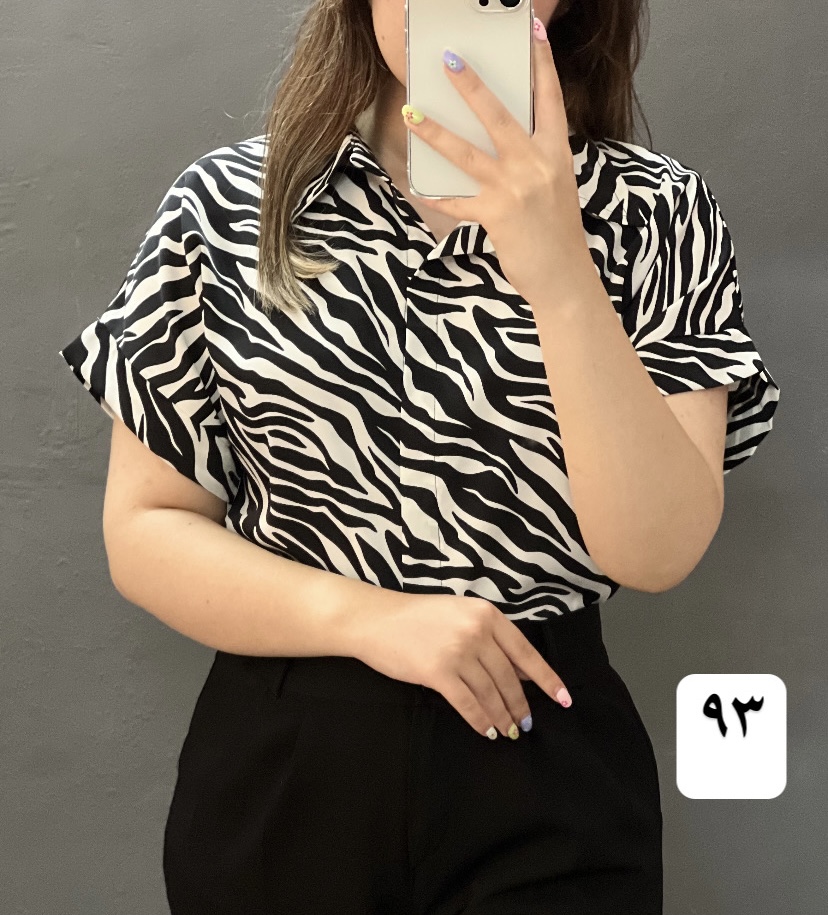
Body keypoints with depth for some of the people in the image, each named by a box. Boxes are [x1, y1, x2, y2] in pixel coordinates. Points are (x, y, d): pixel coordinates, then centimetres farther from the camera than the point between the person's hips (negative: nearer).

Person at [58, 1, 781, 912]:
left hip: (549, 767, -1)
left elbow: (658, 550, -16)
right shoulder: (224, 206, -4)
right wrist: (366, 617, -17)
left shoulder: (654, 213, -6)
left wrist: (560, 275, -27)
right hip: (277, 759, 1)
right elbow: (142, 534, -3)